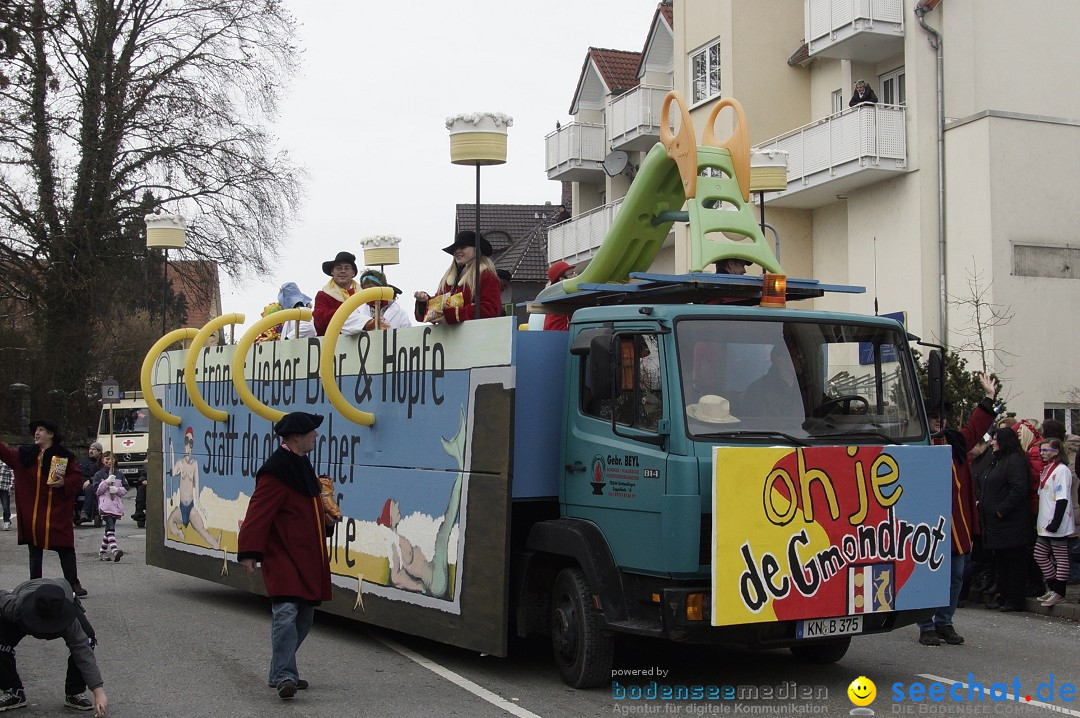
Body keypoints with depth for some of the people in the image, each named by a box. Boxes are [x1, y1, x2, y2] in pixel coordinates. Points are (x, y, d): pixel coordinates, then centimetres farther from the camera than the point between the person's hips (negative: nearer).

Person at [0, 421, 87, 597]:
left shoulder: (64, 456, -1)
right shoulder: (26, 454, 10)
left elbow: (77, 477, -2)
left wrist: (64, 483, -19)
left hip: (58, 512, -4)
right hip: (32, 512, 4)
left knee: (65, 548, -3)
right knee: (34, 549, 11)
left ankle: (74, 584, 2)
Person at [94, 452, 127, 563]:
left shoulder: (119, 475, 14)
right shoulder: (99, 475, 6)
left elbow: (125, 490, 10)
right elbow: (97, 490, -3)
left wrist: (117, 489, -10)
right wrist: (107, 482, -14)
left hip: (116, 505, 5)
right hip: (105, 505, -5)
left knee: (109, 528, 11)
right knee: (110, 527, -20)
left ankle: (102, 552, 23)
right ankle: (114, 550, -35)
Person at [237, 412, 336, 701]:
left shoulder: (301, 465, 15)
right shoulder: (275, 471, -16)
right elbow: (258, 513, -22)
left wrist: (326, 520, 10)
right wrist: (248, 553, -26)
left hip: (307, 557, 10)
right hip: (283, 557, -10)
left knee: (304, 616, 13)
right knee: (286, 612, -17)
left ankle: (281, 673, 22)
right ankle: (285, 677, -15)